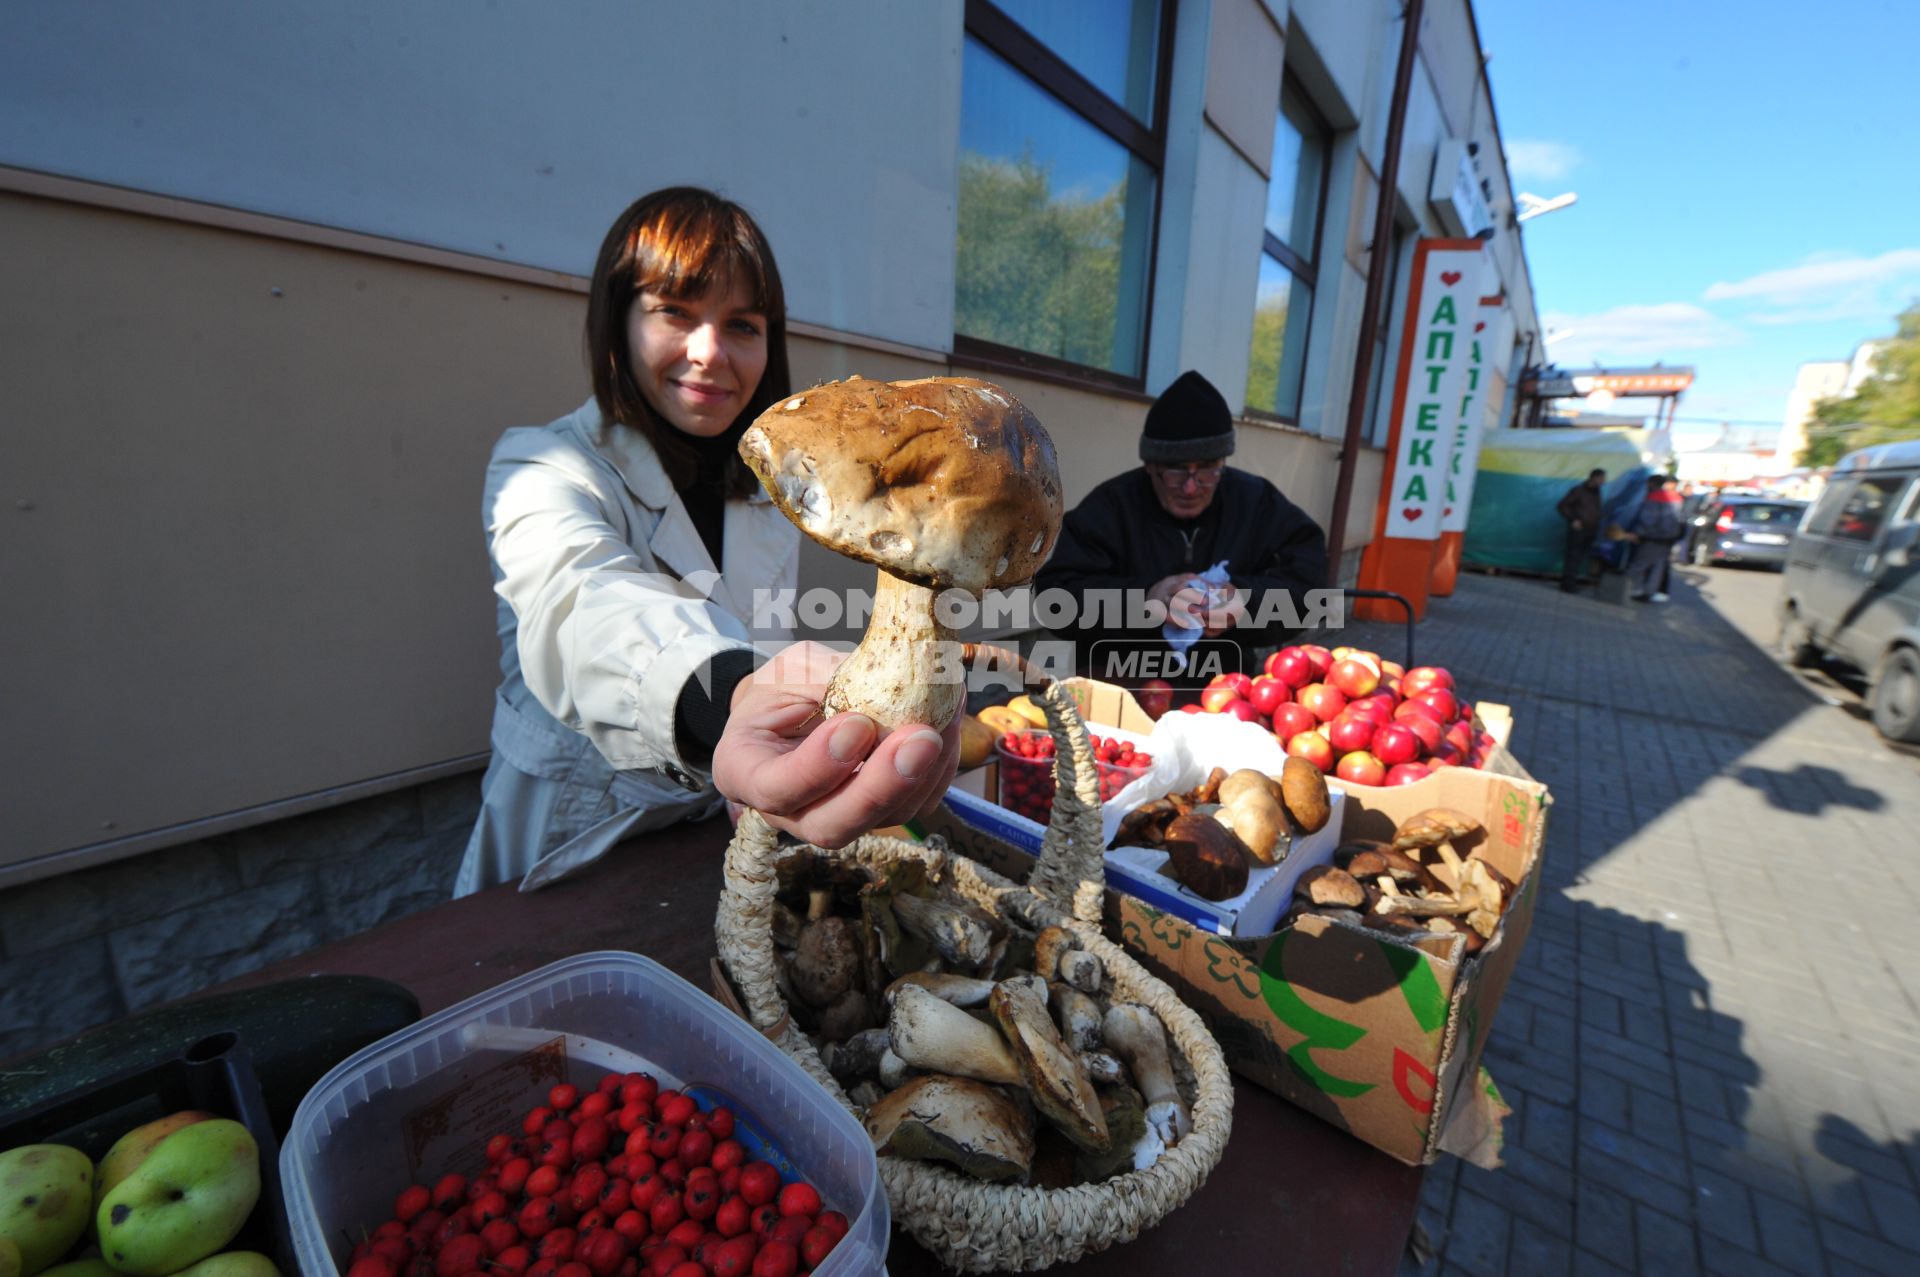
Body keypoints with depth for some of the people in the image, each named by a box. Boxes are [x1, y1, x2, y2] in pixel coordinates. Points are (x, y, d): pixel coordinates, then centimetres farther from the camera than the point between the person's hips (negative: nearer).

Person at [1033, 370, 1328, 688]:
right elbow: (1055, 595, -15)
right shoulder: (1110, 505, -7)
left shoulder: (1258, 502, 1)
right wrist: (1143, 599, -29)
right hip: (1121, 678, -3)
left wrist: (1247, 601, -23)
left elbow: (1306, 582, -3)